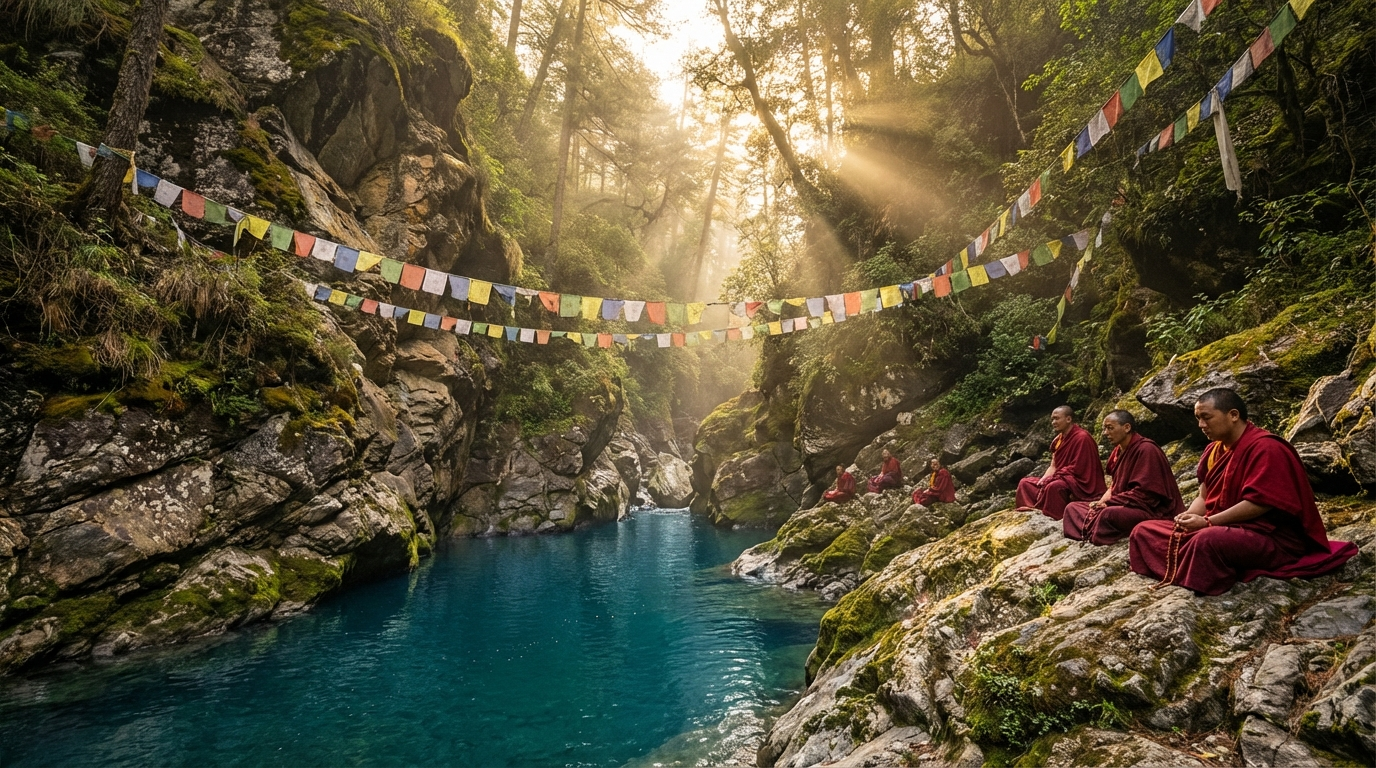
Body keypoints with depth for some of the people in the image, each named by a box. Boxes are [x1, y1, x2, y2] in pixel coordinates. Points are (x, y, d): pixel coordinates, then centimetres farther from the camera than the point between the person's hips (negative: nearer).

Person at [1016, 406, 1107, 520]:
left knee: (1053, 486, -38)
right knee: (1025, 483, 2)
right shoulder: (1058, 439, 12)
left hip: (1080, 484, -9)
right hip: (1061, 479, 10)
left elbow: (1077, 470, -19)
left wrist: (1051, 478, -17)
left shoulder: (1081, 438, -14)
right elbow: (1053, 466, 11)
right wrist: (1043, 479, -8)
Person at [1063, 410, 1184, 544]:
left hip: (1152, 511, -9)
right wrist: (1103, 501, -6)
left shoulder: (1146, 449, -15)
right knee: (1072, 508, 2)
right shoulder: (1119, 451, 9)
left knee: (1108, 514, -37)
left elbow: (1144, 494, -21)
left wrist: (1108, 502, -18)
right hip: (1126, 506, 9)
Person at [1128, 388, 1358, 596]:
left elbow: (1258, 504, -22)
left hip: (1271, 537, -9)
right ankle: (1177, 577, -18)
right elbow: (1204, 496, 12)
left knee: (1207, 540, -41)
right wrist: (1189, 517, -9)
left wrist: (1207, 522, -22)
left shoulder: (1264, 447, -14)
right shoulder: (1214, 450, 11)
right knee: (1144, 531, -1)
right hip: (1222, 530, 9)